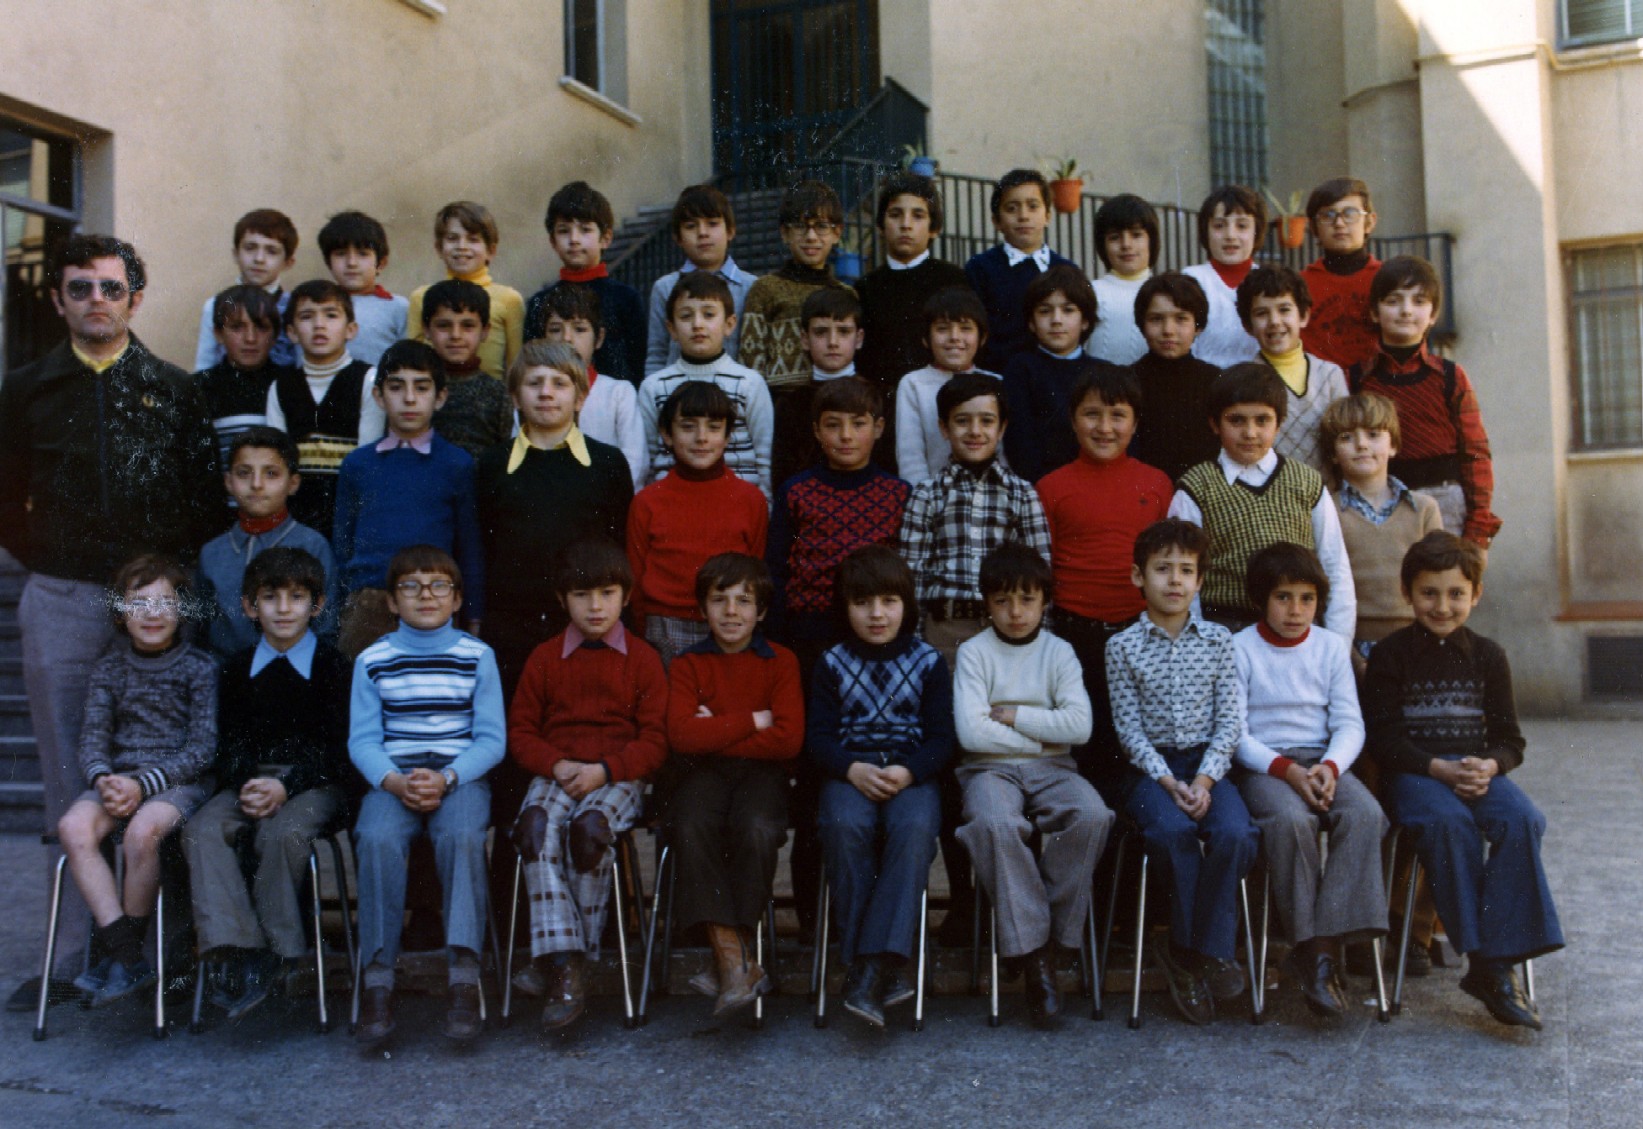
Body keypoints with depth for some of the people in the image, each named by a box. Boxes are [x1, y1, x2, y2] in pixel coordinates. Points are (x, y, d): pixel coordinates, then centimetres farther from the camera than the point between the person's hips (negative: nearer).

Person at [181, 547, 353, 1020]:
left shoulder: (333, 666, 3)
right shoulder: (237, 669, 15)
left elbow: (337, 748, -4)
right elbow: (228, 745, 10)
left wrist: (285, 786, -19)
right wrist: (246, 784, -13)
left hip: (315, 784, -4)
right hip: (249, 781, 4)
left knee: (282, 832, -34)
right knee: (201, 830, -25)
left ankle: (273, 951, -20)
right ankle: (240, 949, -31)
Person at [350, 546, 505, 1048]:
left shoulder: (477, 656, 6)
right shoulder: (372, 660, 9)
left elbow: (491, 738, 3)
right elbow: (362, 739, 5)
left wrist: (446, 778, -14)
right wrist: (395, 781, -14)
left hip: (461, 776, -1)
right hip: (392, 778, 1)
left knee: (461, 836, -32)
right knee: (377, 838, -30)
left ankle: (464, 977, -31)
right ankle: (377, 979, -24)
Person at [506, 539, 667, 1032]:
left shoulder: (641, 659, 7)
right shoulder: (544, 658, 14)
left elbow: (656, 739, 2)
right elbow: (520, 731, 12)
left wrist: (604, 770, -14)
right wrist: (557, 765, -8)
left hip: (617, 777, -2)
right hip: (555, 774, 2)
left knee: (589, 827, -34)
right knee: (537, 825, -31)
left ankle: (576, 956, -18)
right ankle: (562, 965, -33)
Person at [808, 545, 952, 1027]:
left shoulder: (927, 661, 9)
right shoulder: (832, 663, 10)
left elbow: (942, 736, 4)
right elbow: (817, 735, 4)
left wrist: (907, 772, -17)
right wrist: (853, 770, -16)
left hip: (912, 772, 0)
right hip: (849, 771, 0)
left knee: (914, 828, -34)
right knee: (845, 826, -34)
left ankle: (875, 964, -35)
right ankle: (885, 968, -27)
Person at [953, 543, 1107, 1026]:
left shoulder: (1059, 652, 9)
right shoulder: (974, 652, 3)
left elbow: (1079, 725, -5)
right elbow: (970, 732, -10)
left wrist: (1013, 716, -6)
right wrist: (1041, 735, -5)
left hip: (1051, 768, 2)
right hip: (989, 768, -2)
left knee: (1091, 814, -30)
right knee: (995, 824, -36)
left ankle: (1054, 934, -16)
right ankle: (1033, 950, -26)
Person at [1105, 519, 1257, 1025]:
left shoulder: (1217, 640, 8)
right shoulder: (1123, 646, 3)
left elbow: (1229, 719, 2)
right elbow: (1129, 726, -2)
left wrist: (1205, 780, -12)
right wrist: (1168, 780, -14)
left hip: (1207, 762, 2)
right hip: (1150, 766, -2)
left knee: (1235, 833, -28)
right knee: (1173, 830, -32)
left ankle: (1195, 950, -12)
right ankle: (1202, 951, -14)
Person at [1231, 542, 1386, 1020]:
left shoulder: (1331, 647, 12)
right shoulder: (1240, 649, 1)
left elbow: (1350, 724, 7)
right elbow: (1234, 733, -5)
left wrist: (1329, 767, -14)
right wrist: (1286, 770, -18)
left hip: (1322, 761, 3)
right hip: (1260, 765, -3)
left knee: (1365, 814, -28)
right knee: (1291, 819, -35)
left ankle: (1326, 945, -26)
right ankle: (1311, 944, -23)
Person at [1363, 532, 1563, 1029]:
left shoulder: (1487, 656, 13)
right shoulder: (1390, 655, 3)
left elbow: (1509, 739, 11)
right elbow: (1383, 739, -3)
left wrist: (1487, 766, -12)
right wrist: (1440, 769, -18)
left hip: (1479, 770, 3)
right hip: (1414, 773, -3)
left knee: (1521, 820, -28)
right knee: (1448, 821, -35)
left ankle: (1496, 964, -24)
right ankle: (1481, 953, -27)